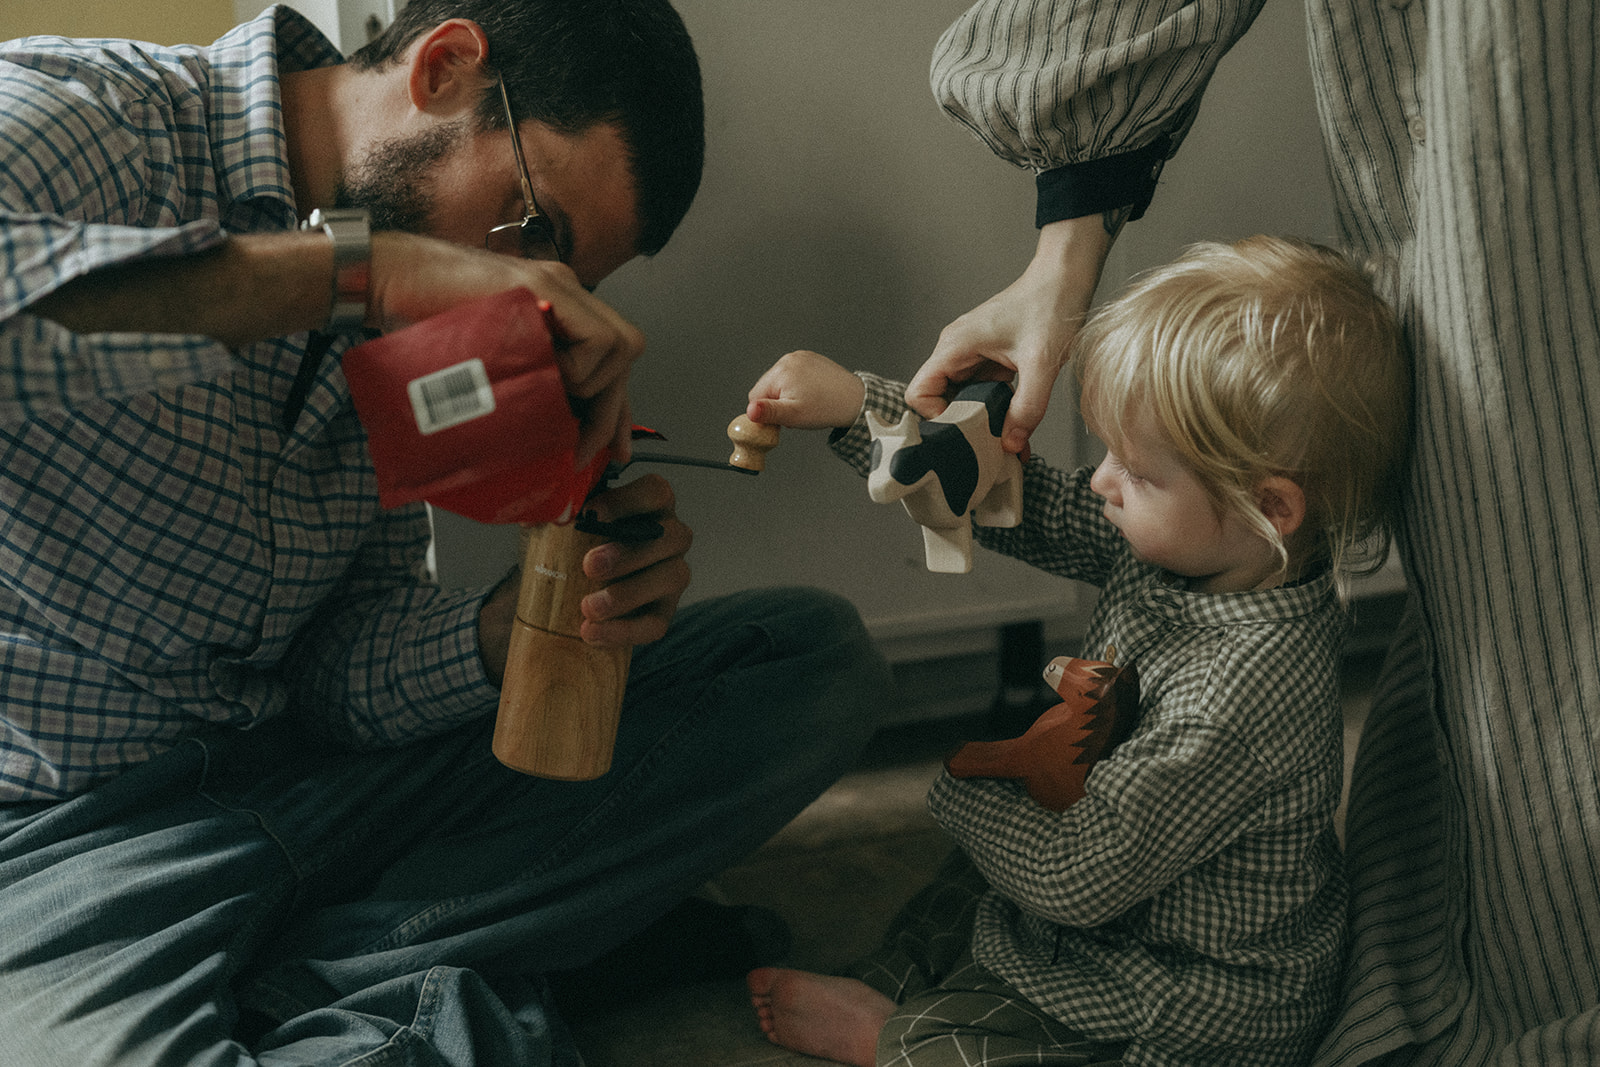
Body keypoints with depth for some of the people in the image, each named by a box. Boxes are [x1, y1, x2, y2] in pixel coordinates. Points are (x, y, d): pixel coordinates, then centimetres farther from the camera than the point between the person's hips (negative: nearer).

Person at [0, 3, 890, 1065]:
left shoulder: (398, 320, 7)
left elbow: (345, 670, 6)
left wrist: (517, 631, -15)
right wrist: (351, 261, -35)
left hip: (311, 766, 7)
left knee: (816, 656, -3)